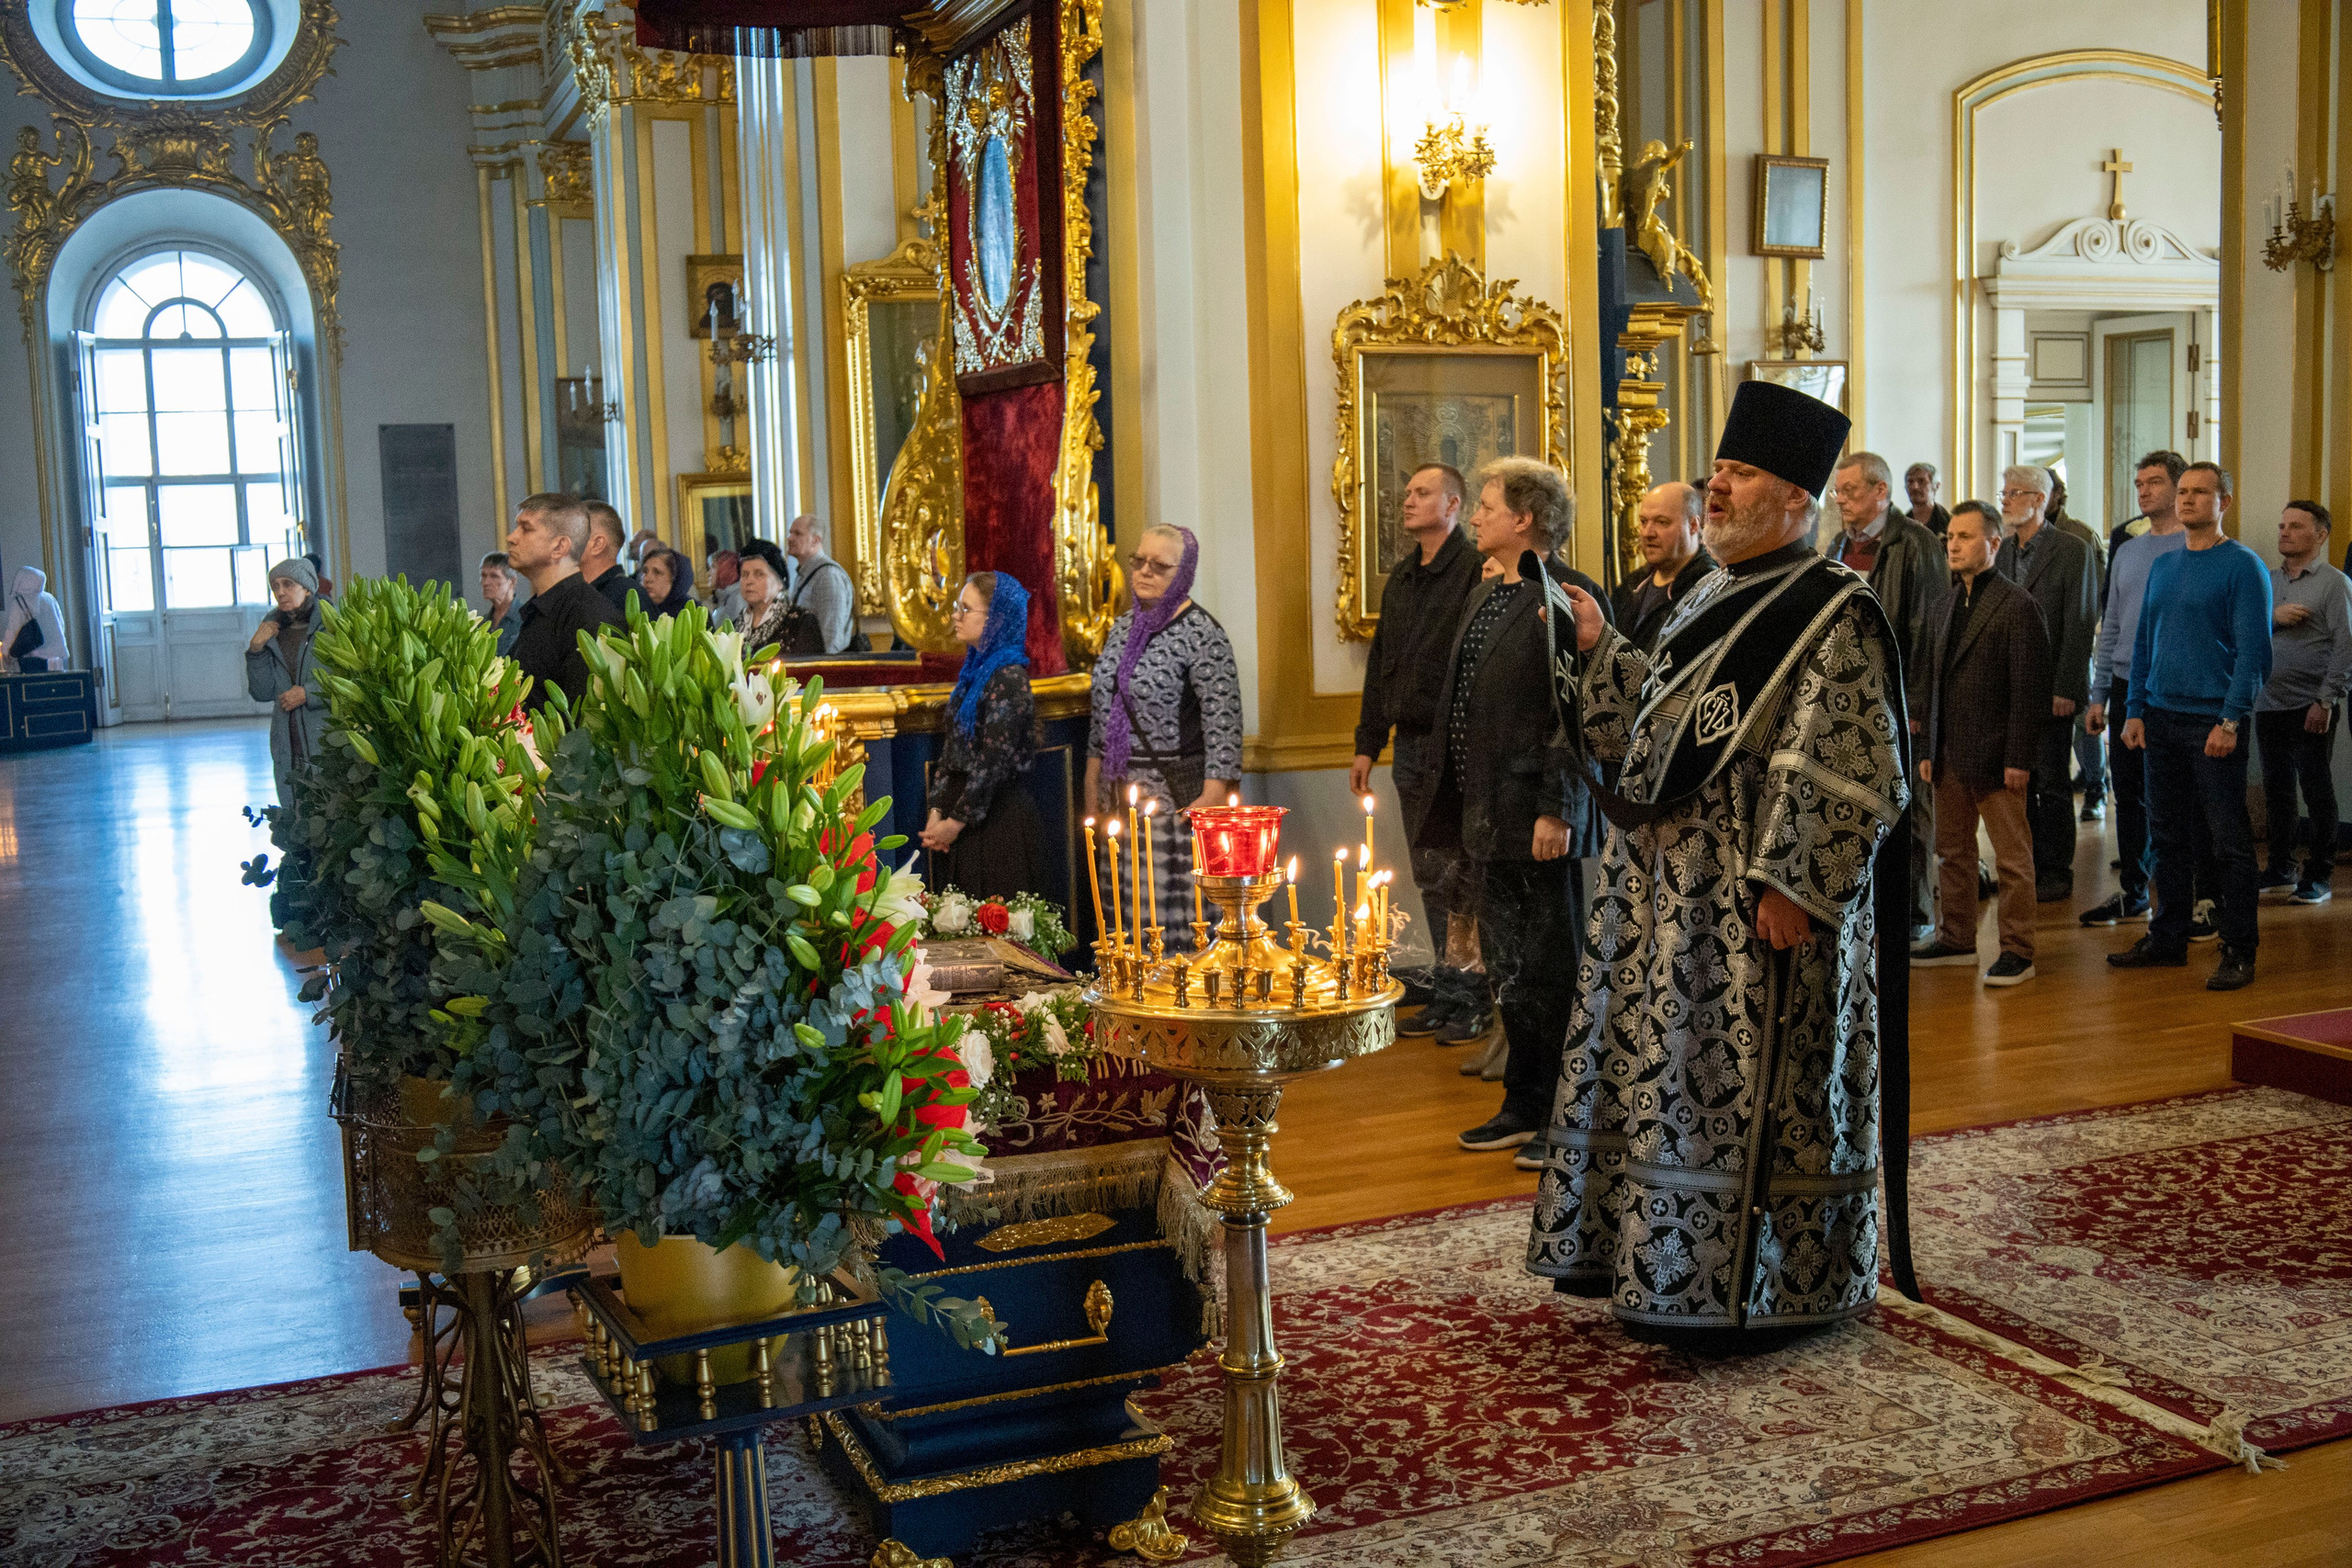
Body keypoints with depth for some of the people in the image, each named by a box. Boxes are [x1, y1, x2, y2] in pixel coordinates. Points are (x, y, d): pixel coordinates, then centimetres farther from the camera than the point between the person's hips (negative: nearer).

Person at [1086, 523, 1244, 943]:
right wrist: (1093, 788, 17)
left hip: (1177, 797, -7)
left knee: (1177, 920, -8)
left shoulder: (1201, 634, -9)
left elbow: (1224, 725, -14)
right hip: (1121, 795, 7)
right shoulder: (1123, 629, 14)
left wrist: (1211, 801, -19)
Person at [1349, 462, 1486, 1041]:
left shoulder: (1475, 570, -9)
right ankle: (1445, 995, 18)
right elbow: (1380, 664, 22)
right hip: (1410, 748, 7)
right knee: (1431, 882, 11)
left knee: (1460, 878, -3)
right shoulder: (1400, 579, 17)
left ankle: (1475, 1002, 6)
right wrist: (1367, 743, 18)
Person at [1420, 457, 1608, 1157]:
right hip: (1490, 813, 9)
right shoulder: (1485, 596, 15)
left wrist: (1557, 809, -21)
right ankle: (1525, 1104, 29)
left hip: (1540, 817, -9)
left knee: (1551, 969, 1)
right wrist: (1456, 800, 15)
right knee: (1508, 968, 16)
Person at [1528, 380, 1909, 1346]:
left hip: (1756, 909, -8)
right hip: (1668, 894, 9)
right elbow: (1650, 729, 21)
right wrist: (1598, 648, 13)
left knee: (1748, 1089, 0)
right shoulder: (1709, 604, 15)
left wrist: (1792, 884, -22)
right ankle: (1667, 1273, 28)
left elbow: (1850, 770, -17)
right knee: (1665, 1080, 14)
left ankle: (1754, 1292, 14)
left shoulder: (1833, 616, -11)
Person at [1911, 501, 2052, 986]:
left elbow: (2029, 688, -12)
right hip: (1950, 755, 7)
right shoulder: (1950, 603, 14)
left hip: (1994, 756, -7)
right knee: (1952, 852, 14)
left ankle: (2018, 951, 7)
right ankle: (1956, 939, 25)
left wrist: (2018, 758, -16)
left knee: (2012, 858, 1)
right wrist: (1928, 749, 13)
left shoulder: (2017, 605, -9)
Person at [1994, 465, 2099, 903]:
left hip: (2051, 690, -6)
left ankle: (2057, 874, 10)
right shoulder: (2002, 551, 12)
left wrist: (2065, 688, -15)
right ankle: (2029, 869, 20)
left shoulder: (2072, 551, -7)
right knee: (2018, 782, 10)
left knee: (2052, 784, 1)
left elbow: (2080, 624, -10)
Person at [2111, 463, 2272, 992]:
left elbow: (2253, 649, -10)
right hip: (2161, 719, 6)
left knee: (2228, 839, -3)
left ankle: (2239, 952, 2)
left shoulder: (2243, 566, -5)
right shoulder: (2162, 567, 14)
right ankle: (2168, 938, 20)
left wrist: (2231, 719, -17)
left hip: (2213, 720, -6)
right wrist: (2135, 710, 8)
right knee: (2168, 834, 11)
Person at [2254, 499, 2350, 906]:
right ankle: (2281, 869, 22)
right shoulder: (2268, 580, 13)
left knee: (2317, 790, 0)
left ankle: (2319, 875, 9)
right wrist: (2272, 616, -12)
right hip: (2269, 703, 5)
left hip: (2311, 707, -5)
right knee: (2276, 789, 11)